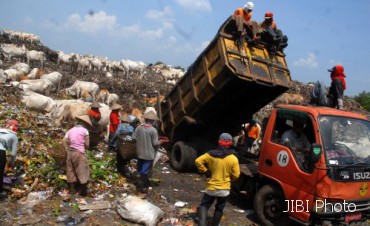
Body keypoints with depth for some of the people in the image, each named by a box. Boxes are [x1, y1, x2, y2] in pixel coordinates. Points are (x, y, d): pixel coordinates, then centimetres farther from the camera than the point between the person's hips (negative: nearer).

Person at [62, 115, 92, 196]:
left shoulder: (70, 130, 8)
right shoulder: (84, 130, -7)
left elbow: (64, 141, -2)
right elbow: (87, 144, -9)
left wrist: (67, 149, 6)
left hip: (70, 153, 5)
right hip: (80, 153, -5)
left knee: (71, 171, 15)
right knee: (82, 172, 6)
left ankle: (72, 190, 25)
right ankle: (83, 191, 11)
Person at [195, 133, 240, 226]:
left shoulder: (211, 154, -9)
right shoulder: (233, 159, -13)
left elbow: (198, 161, -11)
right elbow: (236, 175, -8)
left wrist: (205, 171, -3)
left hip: (211, 187, 0)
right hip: (224, 189, 0)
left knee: (204, 206, 14)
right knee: (219, 209, 19)